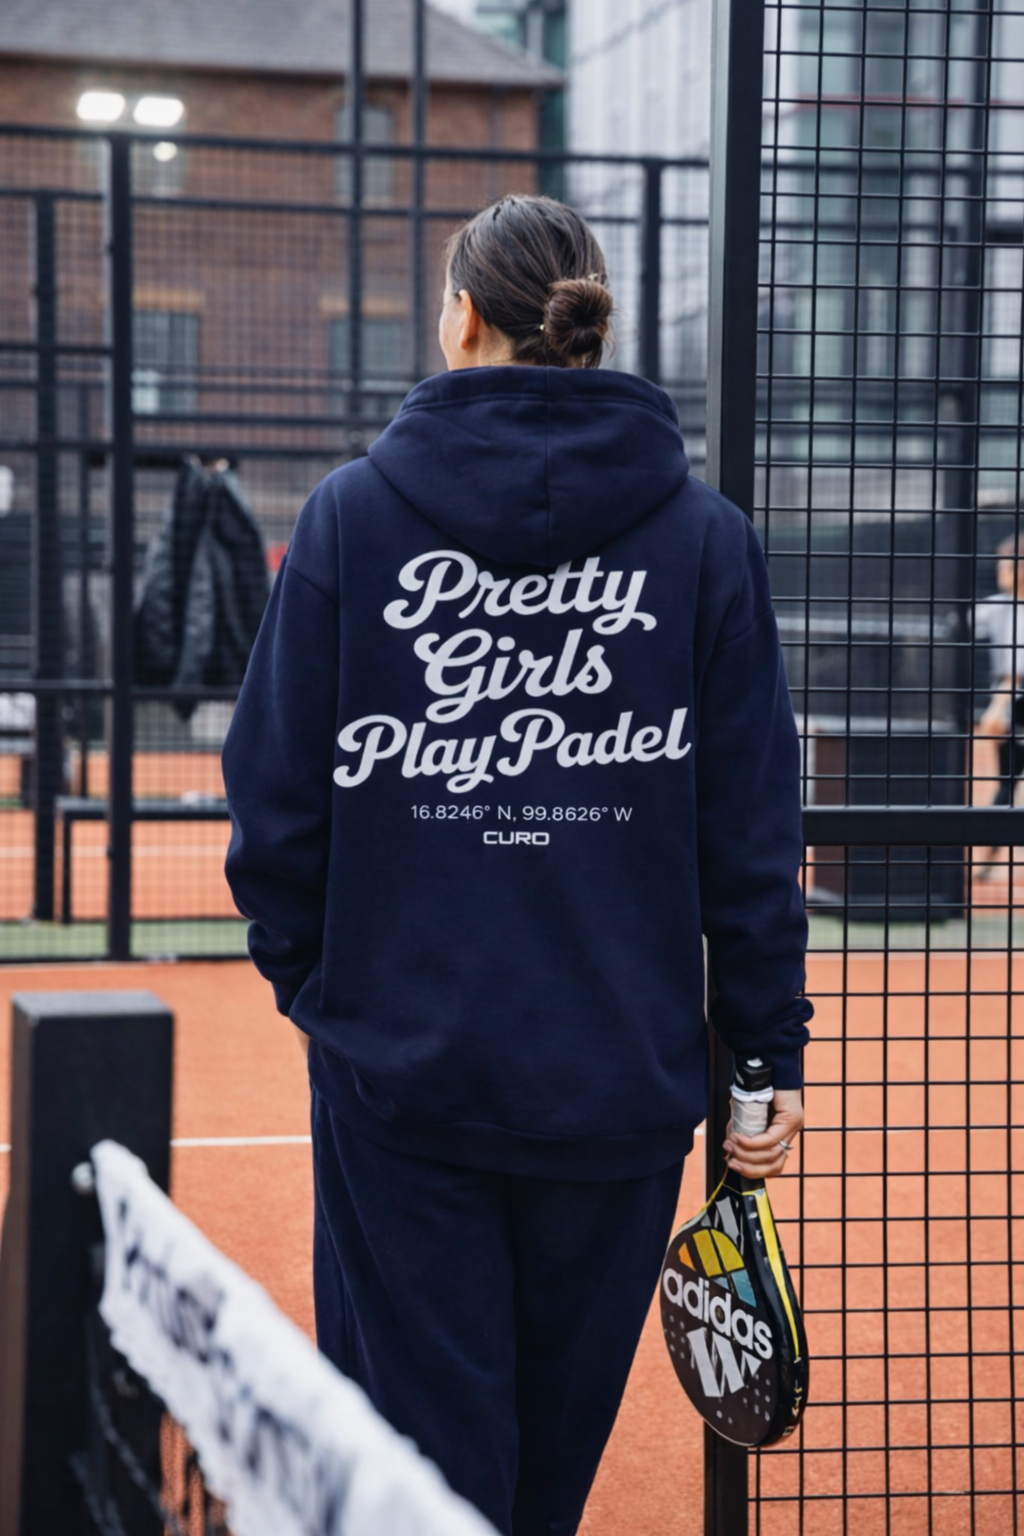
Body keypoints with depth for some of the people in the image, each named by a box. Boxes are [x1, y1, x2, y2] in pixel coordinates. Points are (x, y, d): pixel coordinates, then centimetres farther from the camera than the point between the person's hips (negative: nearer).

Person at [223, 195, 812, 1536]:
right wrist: (769, 1047, 7)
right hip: (623, 1074, 2)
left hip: (402, 1061, -2)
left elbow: (279, 792, -1)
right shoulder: (705, 534, 0)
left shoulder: (350, 515, -3)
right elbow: (752, 825, 0)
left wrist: (306, 974, 15)